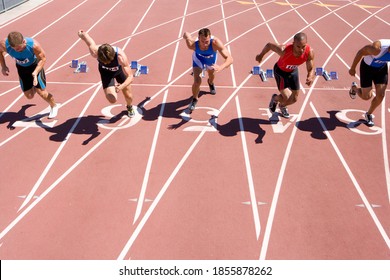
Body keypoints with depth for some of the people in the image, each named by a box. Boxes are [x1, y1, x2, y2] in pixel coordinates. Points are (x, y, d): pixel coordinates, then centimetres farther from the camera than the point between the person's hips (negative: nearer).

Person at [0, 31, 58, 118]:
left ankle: (54, 106, 23)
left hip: (35, 66, -3)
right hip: (21, 68, 3)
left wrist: (35, 72, -35)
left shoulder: (34, 45, -38)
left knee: (41, 91, -6)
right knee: (29, 96, 8)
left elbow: (43, 58, -22)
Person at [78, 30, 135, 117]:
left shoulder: (121, 56, -44)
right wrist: (82, 34, 4)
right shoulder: (95, 52, -39)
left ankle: (129, 107, 49)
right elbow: (86, 36, -19)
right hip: (106, 72, 1)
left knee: (128, 96, 11)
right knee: (112, 99, -17)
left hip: (119, 70, 0)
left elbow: (130, 77, -42)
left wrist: (122, 86, -61)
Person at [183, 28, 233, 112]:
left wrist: (221, 67, -70)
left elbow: (230, 59, -57)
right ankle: (194, 99, 18)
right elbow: (186, 34, -17)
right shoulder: (193, 44, -43)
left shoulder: (215, 43, -49)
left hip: (211, 57, 1)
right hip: (198, 58, -1)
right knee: (197, 81, -14)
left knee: (211, 74, 29)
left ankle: (210, 83, 70)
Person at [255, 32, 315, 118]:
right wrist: (261, 55, -4)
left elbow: (311, 69, -20)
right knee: (287, 98, -14)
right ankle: (275, 98, 23)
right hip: (280, 71, -4)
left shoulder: (310, 52, -31)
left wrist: (310, 77, -44)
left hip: (293, 71, 4)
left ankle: (282, 106, 49)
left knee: (294, 99, 14)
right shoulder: (284, 50, -41)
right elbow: (269, 45, -23)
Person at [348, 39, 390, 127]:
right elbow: (360, 52, -24)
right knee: (366, 96, 0)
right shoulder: (377, 48, -41)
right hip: (367, 67, -4)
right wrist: (352, 68, -13)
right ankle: (354, 88, 36)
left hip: (382, 68, 5)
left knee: (380, 95, -4)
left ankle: (369, 114, 24)